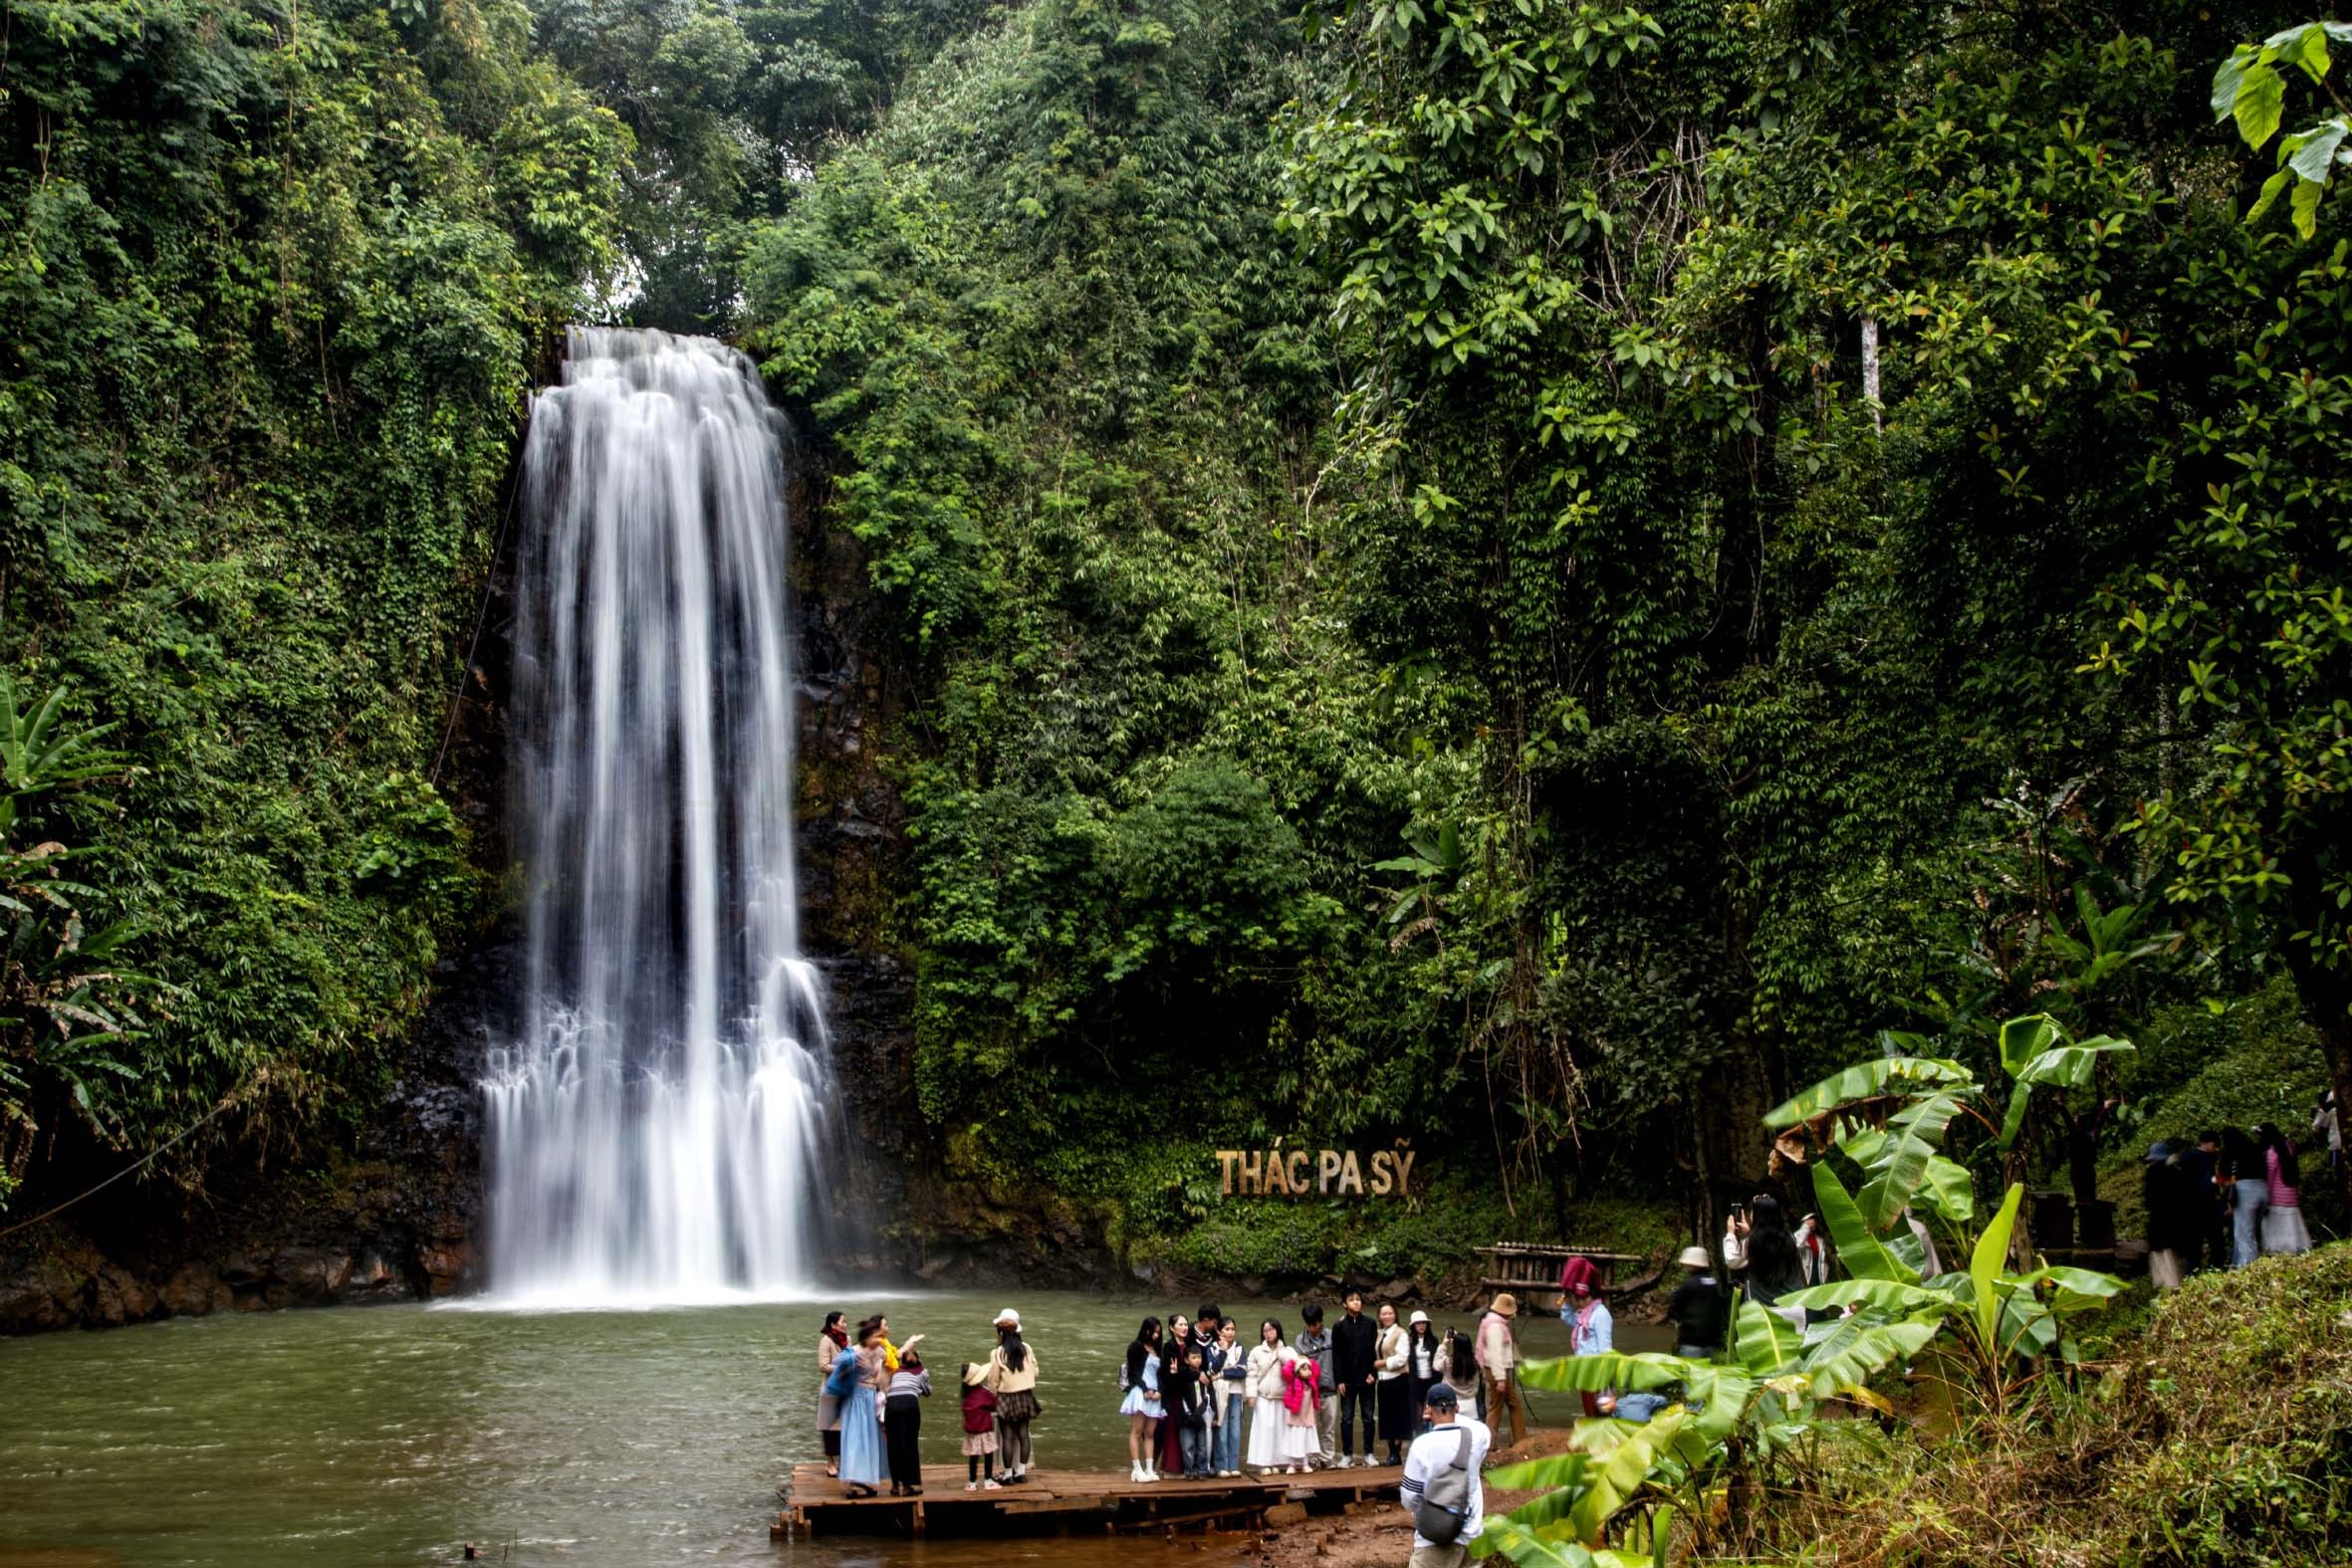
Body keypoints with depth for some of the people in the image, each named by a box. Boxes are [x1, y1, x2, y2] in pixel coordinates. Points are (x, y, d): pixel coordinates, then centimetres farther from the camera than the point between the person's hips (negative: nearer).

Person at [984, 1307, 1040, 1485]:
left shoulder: (998, 1353, -13)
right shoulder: (1026, 1348, -2)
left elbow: (993, 1380, -9)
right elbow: (1035, 1371, 3)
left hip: (1006, 1397, -4)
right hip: (1025, 1396, 4)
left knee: (1007, 1436, 2)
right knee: (1023, 1434, 11)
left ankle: (1008, 1474, 4)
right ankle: (1021, 1471, 15)